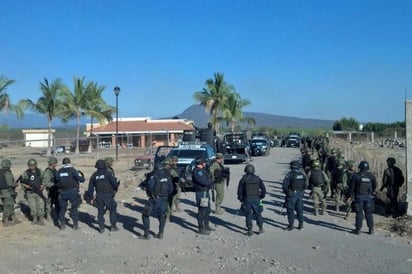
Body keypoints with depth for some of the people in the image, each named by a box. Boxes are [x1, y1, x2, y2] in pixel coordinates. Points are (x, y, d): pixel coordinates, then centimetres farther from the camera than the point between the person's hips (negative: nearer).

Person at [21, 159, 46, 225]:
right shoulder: (25, 173, 0)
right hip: (30, 193, 0)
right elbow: (22, 183, 6)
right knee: (32, 208, 4)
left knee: (41, 207, -2)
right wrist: (26, 186, -14)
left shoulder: (40, 172, 3)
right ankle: (34, 219, 21)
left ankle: (41, 220, 8)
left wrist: (43, 185, -8)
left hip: (39, 192, 0)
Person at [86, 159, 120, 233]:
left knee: (100, 212, 11)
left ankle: (101, 228, 10)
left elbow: (90, 187, 11)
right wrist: (116, 188, 7)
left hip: (99, 196, 3)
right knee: (112, 210, 11)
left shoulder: (94, 175, 8)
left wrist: (90, 196, 19)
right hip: (108, 195, -3)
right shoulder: (108, 173, -6)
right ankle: (113, 226, 12)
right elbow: (114, 182, -12)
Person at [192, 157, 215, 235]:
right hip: (201, 193, -11)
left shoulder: (202, 170, 14)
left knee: (207, 210, 21)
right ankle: (201, 229, 6)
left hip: (206, 192, 11)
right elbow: (205, 182, -25)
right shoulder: (197, 172, -19)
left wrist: (210, 180, -4)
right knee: (202, 211, -3)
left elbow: (207, 179, 16)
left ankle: (206, 226, 34)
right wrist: (211, 180, -8)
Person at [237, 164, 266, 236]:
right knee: (257, 214, 14)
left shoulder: (243, 179, -3)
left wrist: (241, 199, 8)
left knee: (248, 214, 5)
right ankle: (261, 229, 19)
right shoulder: (257, 178, 4)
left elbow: (239, 190, -3)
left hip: (247, 199, -2)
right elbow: (263, 189, 3)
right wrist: (261, 197, 13)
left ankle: (250, 230, 5)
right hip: (256, 199, 2)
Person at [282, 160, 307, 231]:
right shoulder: (302, 174, 1)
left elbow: (284, 185, -13)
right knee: (299, 209, 15)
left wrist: (286, 192, 4)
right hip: (300, 194, 5)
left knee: (290, 210, 3)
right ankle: (301, 224, 18)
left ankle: (291, 225, 6)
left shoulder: (289, 174, -15)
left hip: (291, 194, -5)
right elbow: (305, 184, 7)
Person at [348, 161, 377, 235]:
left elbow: (352, 186, -3)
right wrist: (372, 192, 25)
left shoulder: (355, 176, -8)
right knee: (368, 213, 10)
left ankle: (358, 229, 2)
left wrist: (351, 195, 7)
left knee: (359, 213, 0)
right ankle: (371, 229, 12)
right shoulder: (371, 176, 2)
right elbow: (375, 186, 12)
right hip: (368, 196, 3)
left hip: (359, 196, -3)